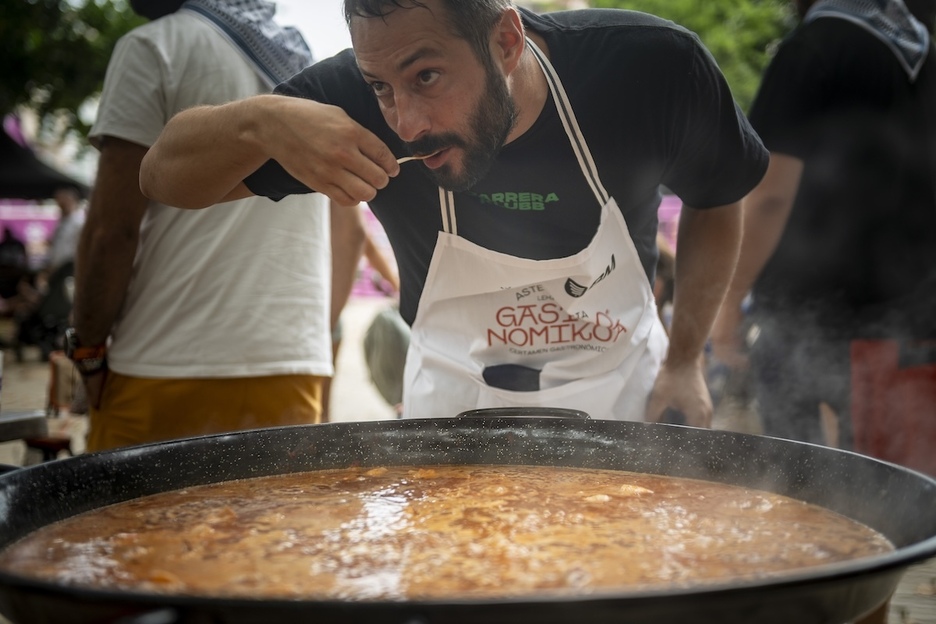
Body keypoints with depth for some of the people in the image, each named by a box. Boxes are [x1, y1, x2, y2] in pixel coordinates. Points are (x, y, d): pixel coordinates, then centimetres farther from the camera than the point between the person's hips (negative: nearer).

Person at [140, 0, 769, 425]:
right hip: (454, 400, 0)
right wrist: (262, 121, -38)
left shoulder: (652, 66, -22)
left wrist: (685, 359, -6)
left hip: (625, 392, 0)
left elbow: (717, 199, -1)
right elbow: (166, 176, -16)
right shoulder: (352, 96, -22)